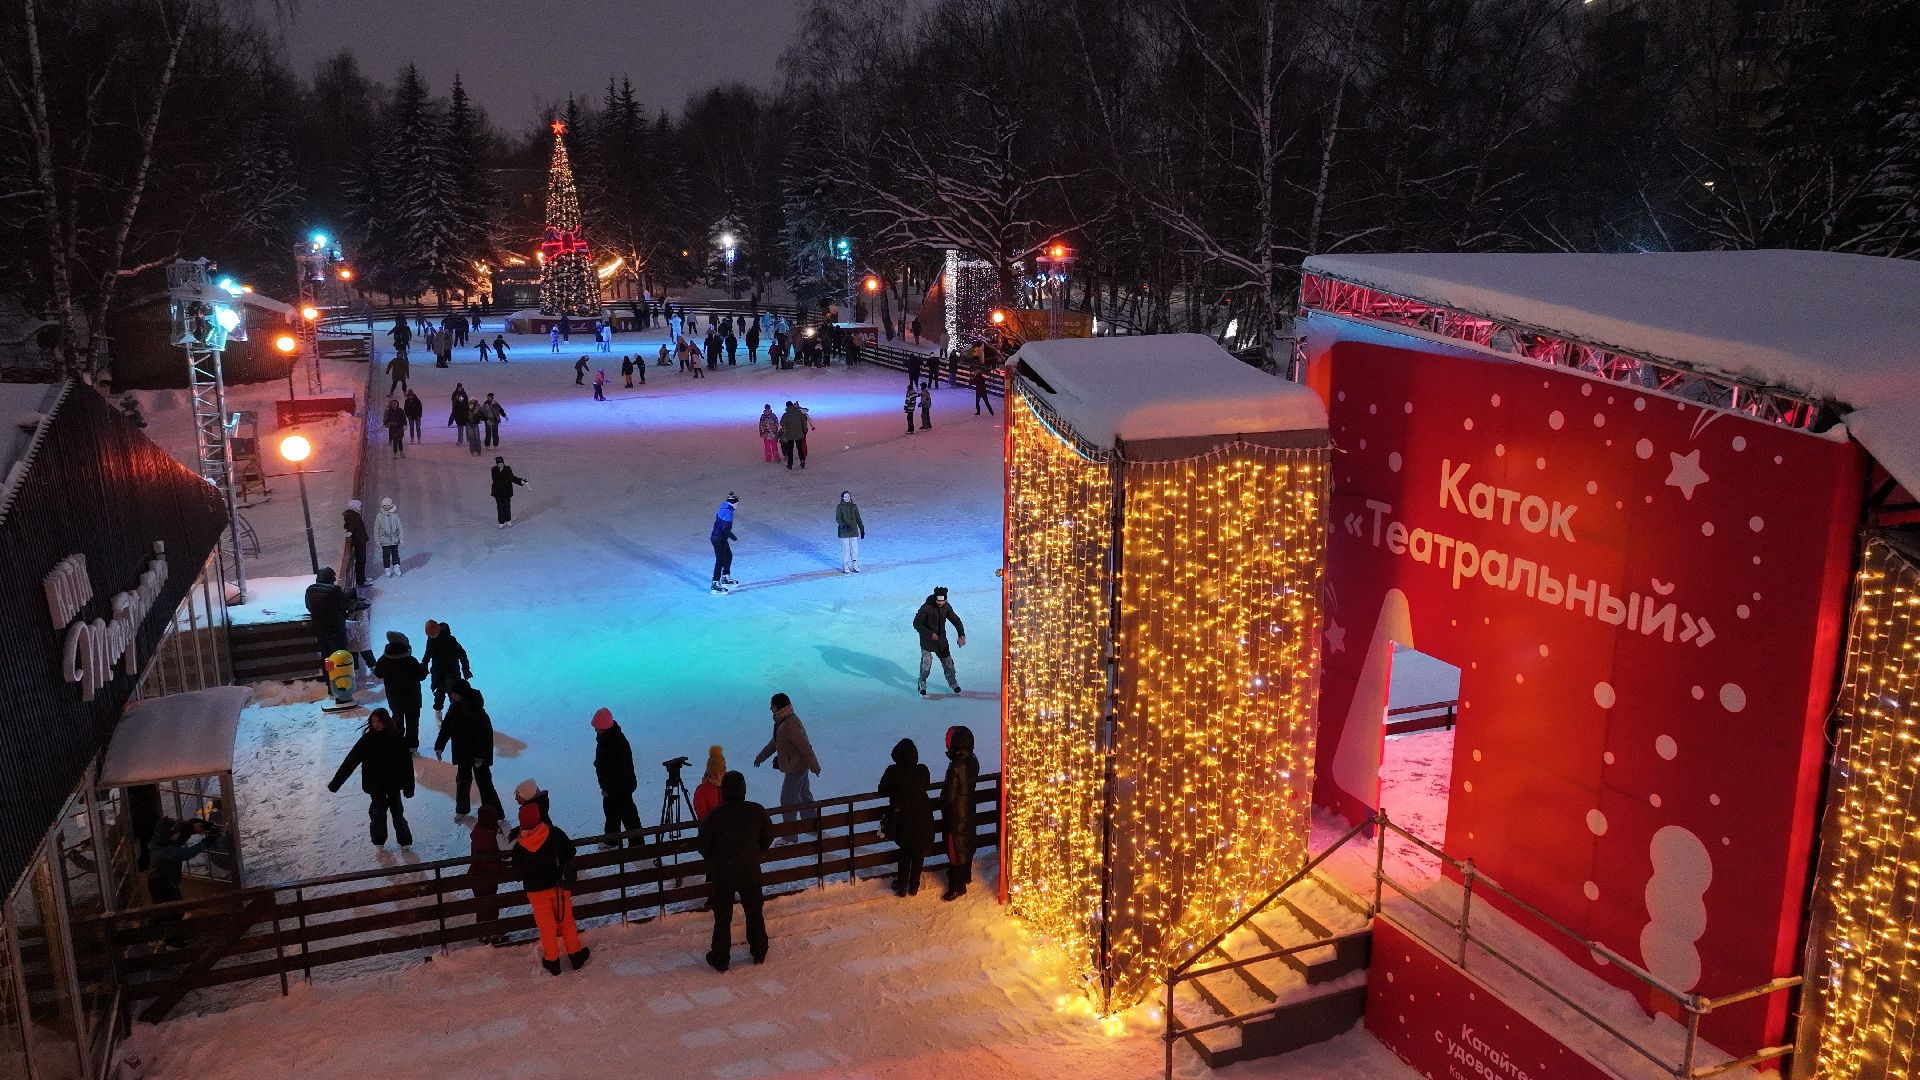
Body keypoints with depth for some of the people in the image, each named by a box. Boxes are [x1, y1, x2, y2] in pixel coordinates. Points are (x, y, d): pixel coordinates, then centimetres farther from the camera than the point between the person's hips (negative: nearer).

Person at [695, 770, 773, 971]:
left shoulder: (714, 816, -18)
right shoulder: (757, 811, -10)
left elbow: (703, 846, -8)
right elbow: (768, 838, 3)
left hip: (722, 874, -2)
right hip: (751, 872, 2)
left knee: (722, 917, 9)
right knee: (754, 913, 19)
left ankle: (720, 959, 15)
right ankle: (759, 952, 29)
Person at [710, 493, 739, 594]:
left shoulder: (724, 508, 6)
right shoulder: (728, 512, -23)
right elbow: (725, 528, -27)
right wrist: (732, 537, -11)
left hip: (718, 537, 10)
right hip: (719, 539, -10)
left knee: (729, 556, 23)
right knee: (720, 561, -3)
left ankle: (725, 578, 36)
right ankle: (715, 584, 2)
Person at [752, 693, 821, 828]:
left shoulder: (790, 725, -29)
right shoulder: (782, 721, 4)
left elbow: (805, 747, -27)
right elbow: (774, 742, 18)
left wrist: (814, 766, -21)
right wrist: (760, 757, 23)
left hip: (795, 768, -10)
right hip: (800, 766, 10)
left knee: (787, 800, 0)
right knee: (804, 794, 23)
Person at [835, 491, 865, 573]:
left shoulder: (854, 506, 6)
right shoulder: (839, 506, -4)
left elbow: (858, 518, 10)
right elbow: (838, 519, -10)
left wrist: (862, 529, 9)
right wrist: (844, 525, -27)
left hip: (854, 531, 3)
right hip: (844, 531, -3)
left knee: (855, 548, 5)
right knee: (845, 549, -3)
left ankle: (855, 565, 17)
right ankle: (845, 567, 7)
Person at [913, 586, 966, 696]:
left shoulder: (946, 607, -6)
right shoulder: (926, 608, -23)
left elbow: (955, 620, 1)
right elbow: (916, 623, -21)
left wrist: (962, 634, -11)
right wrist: (930, 633, -27)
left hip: (941, 640, 5)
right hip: (927, 641, -5)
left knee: (948, 661, 10)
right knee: (926, 663, -11)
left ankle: (952, 682, 32)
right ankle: (922, 684, 12)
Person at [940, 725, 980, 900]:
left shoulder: (956, 766, -31)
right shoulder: (973, 761, -5)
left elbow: (949, 795, -24)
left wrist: (943, 805, -3)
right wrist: (947, 785, 13)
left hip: (956, 815, -8)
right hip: (969, 811, 8)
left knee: (955, 847, 4)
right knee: (966, 843, 24)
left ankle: (957, 886, 13)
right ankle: (965, 875, 42)